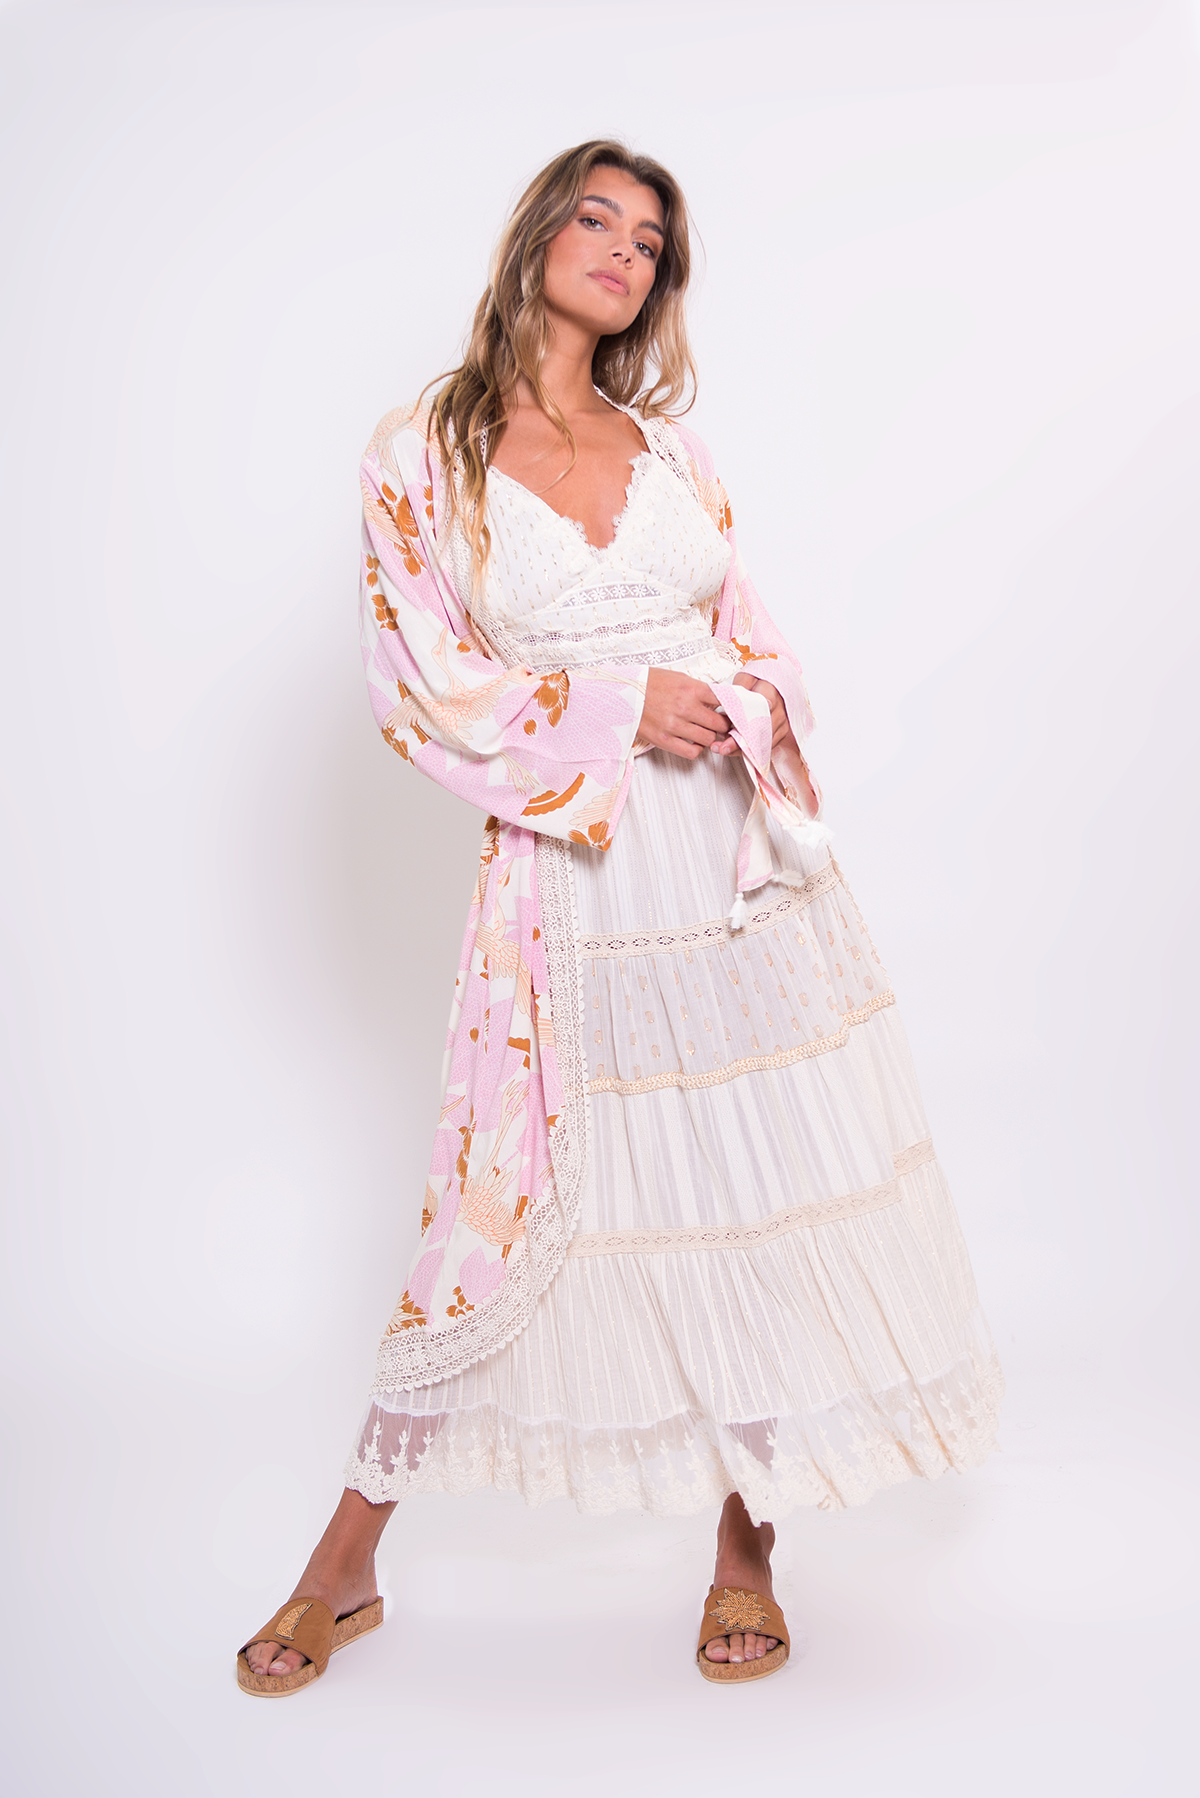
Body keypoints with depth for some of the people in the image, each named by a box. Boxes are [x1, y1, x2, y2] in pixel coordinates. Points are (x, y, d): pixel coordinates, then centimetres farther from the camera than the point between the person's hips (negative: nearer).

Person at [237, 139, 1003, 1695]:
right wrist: (620, 708, -15)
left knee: (767, 1175, 4)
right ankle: (347, 1567, 20)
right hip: (570, 868, -3)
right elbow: (424, 688, -5)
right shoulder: (424, 455, 1)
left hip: (738, 853, 4)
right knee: (508, 1199, 1)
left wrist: (755, 715, -10)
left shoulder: (669, 446, 13)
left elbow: (748, 633, 13)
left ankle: (746, 1547, 23)